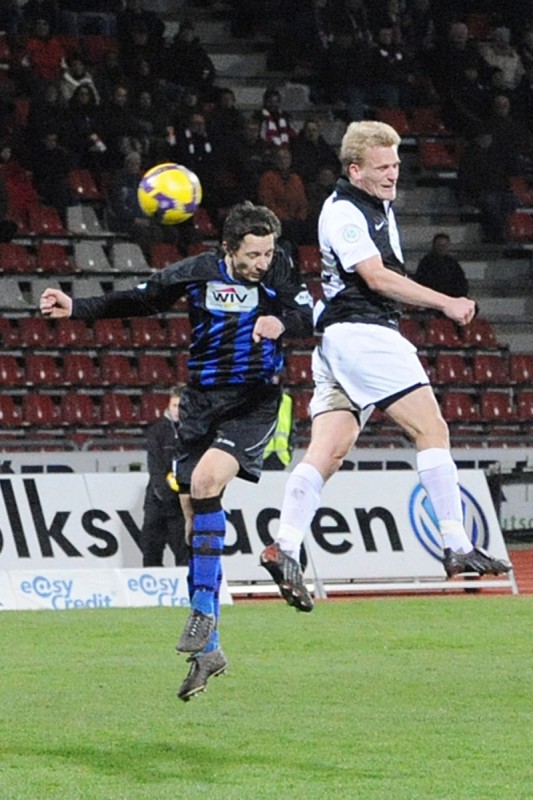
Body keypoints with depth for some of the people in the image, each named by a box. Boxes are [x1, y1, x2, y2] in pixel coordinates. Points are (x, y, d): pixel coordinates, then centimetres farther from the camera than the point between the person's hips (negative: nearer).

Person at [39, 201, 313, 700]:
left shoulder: (278, 269, -6)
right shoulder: (197, 273, -2)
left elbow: (310, 317, -9)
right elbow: (137, 302, 9)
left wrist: (282, 323, -30)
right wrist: (75, 309, 2)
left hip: (253, 403, -4)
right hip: (201, 402, 4)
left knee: (205, 480, -28)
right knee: (194, 518, 2)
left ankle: (204, 610, -20)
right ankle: (207, 650, 9)